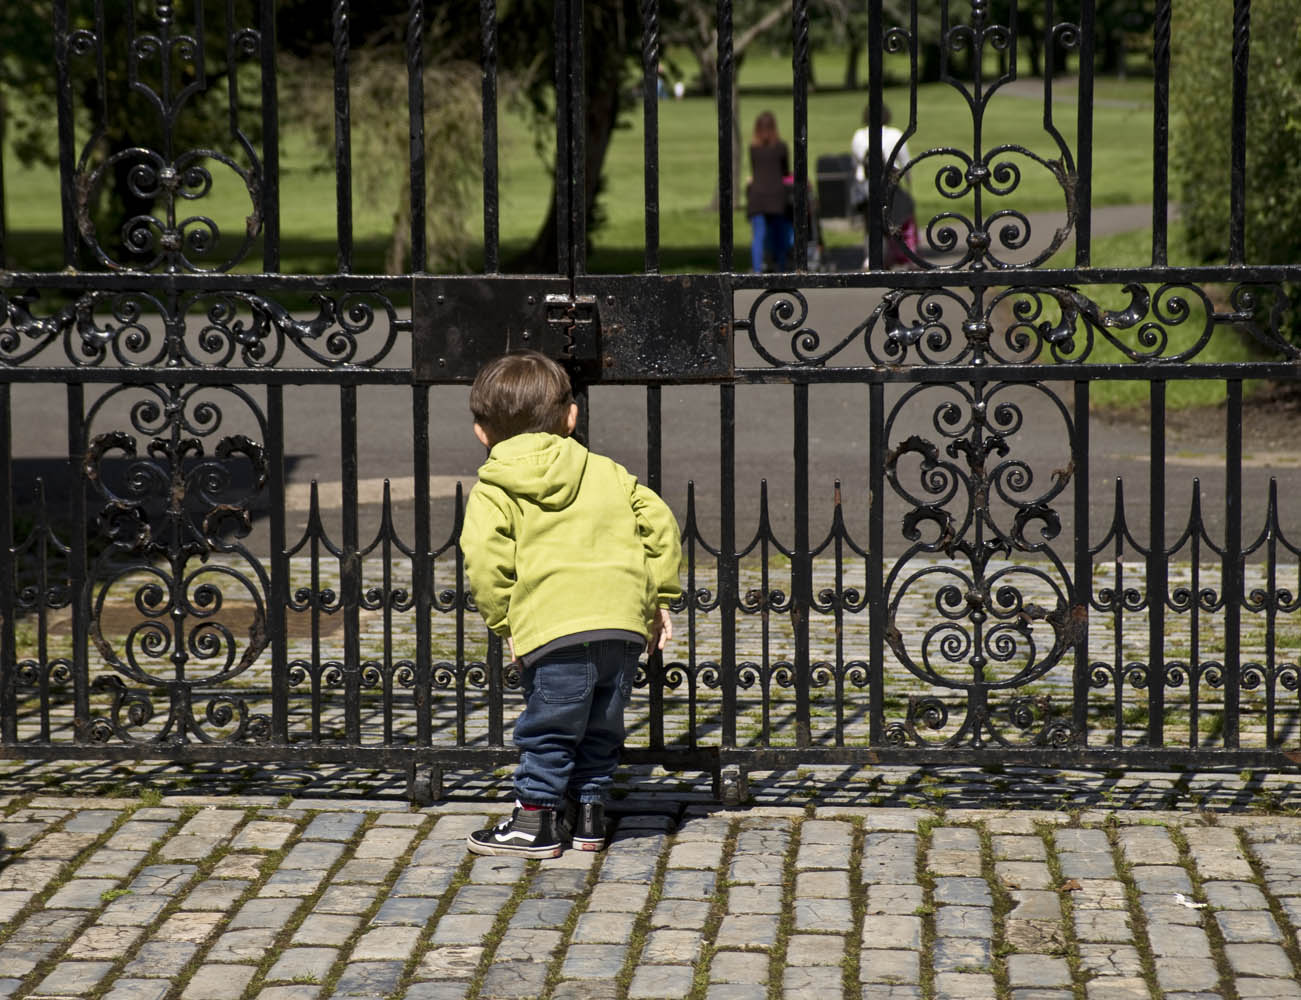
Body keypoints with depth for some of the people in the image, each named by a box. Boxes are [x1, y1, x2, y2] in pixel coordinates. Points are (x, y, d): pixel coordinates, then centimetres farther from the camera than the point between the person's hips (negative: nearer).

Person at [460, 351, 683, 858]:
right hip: (625, 625, 5)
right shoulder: (607, 473, 20)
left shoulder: (493, 490, 7)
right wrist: (659, 598, 23)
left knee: (547, 730, 6)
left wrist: (504, 620, 5)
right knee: (601, 727, 18)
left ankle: (537, 819, 10)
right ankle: (589, 812, 25)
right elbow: (659, 524, 16)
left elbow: (486, 559, -8)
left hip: (555, 627, -5)